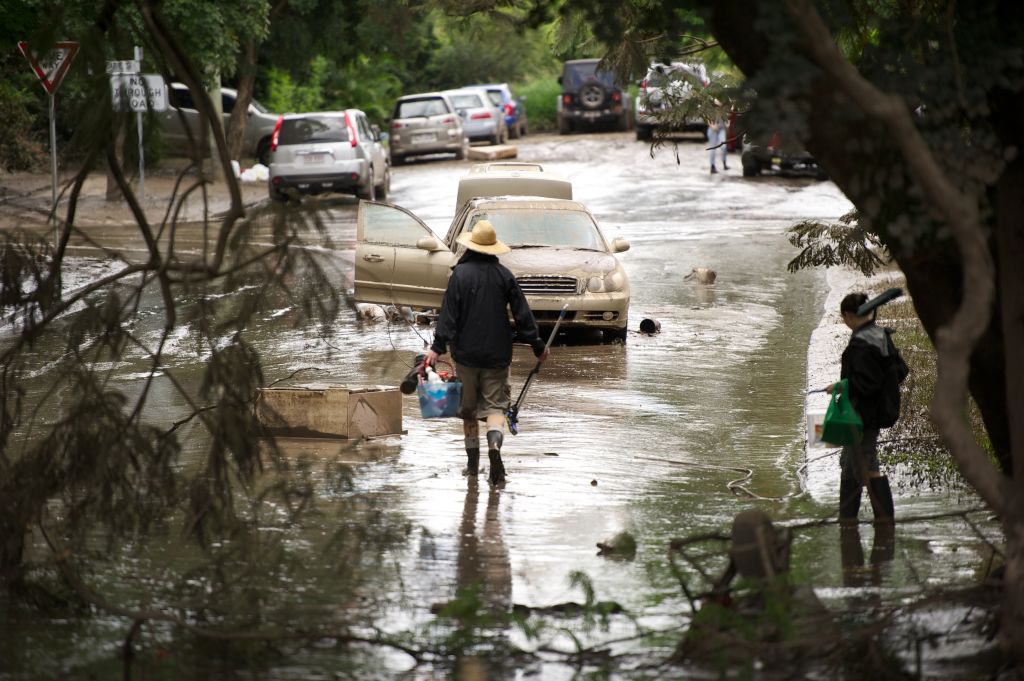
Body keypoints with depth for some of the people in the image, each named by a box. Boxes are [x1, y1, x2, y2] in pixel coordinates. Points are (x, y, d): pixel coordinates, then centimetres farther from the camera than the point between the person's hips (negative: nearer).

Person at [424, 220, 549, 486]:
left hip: (466, 353, -1)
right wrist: (537, 346, 12)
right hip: (497, 353, 1)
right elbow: (522, 314, 3)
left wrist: (438, 346, -10)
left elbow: (449, 313, -11)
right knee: (495, 405, 2)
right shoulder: (504, 275, 0)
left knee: (468, 408, 12)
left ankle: (473, 463, 17)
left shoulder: (461, 273, -7)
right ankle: (494, 444, -26)